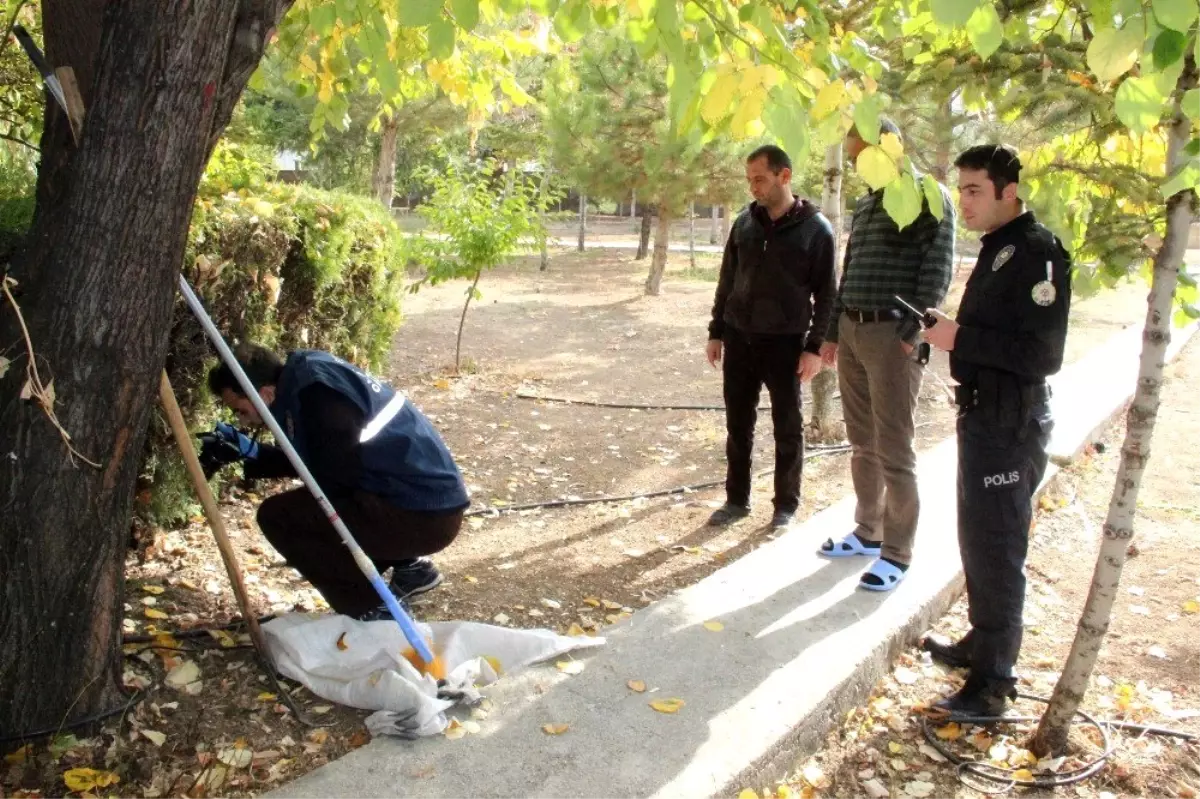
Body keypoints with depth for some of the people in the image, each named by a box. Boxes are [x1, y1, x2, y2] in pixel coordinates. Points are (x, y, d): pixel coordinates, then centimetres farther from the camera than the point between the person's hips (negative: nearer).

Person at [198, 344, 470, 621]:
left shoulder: (313, 392, -18)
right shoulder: (304, 373, 11)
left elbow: (335, 480, -14)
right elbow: (308, 461, 21)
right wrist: (249, 451, 10)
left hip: (423, 514, -10)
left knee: (277, 517, -10)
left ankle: (376, 614, -3)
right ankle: (410, 567, 23)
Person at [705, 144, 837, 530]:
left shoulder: (816, 228, -7)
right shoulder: (744, 222, 5)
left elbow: (826, 293, -6)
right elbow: (727, 281, 11)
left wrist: (815, 346, -11)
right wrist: (716, 332, 9)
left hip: (785, 343, -4)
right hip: (739, 339, 4)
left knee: (787, 427, 7)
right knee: (738, 424, 10)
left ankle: (786, 505, 19)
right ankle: (737, 499, 22)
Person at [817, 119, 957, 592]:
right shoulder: (865, 204, 17)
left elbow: (938, 270, -12)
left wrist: (911, 334, -18)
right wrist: (833, 332, 17)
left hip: (892, 335, -7)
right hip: (852, 332, 8)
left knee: (893, 449, -3)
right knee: (862, 443, 13)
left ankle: (897, 553, 6)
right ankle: (868, 531, 25)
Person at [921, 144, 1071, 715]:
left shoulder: (1037, 252, -17)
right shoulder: (998, 247, 12)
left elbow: (1043, 353, -23)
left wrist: (961, 339, -22)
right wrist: (950, 332, 4)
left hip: (1011, 425, -10)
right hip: (983, 415, 10)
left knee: (997, 550, -3)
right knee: (976, 538, 20)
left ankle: (993, 684, 8)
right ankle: (981, 645, 36)